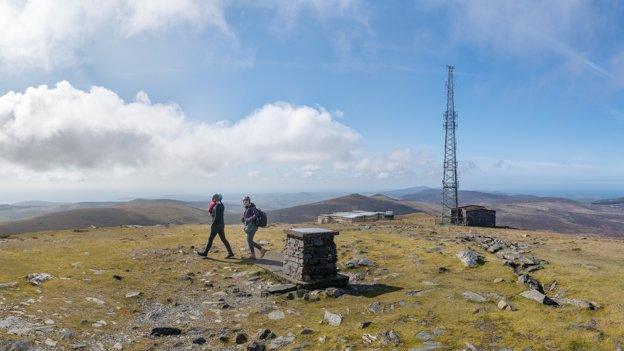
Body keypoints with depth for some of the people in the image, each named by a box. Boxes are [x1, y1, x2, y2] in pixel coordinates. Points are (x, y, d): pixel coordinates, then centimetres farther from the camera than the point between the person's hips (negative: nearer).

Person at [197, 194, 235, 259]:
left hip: (217, 224, -9)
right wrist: (211, 213, 9)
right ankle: (230, 253, 3)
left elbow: (216, 217, -21)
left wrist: (213, 224, -12)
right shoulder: (222, 205, 13)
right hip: (222, 224, 9)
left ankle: (205, 253, 17)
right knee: (223, 239, 8)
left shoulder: (217, 205, -16)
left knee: (210, 239, 5)